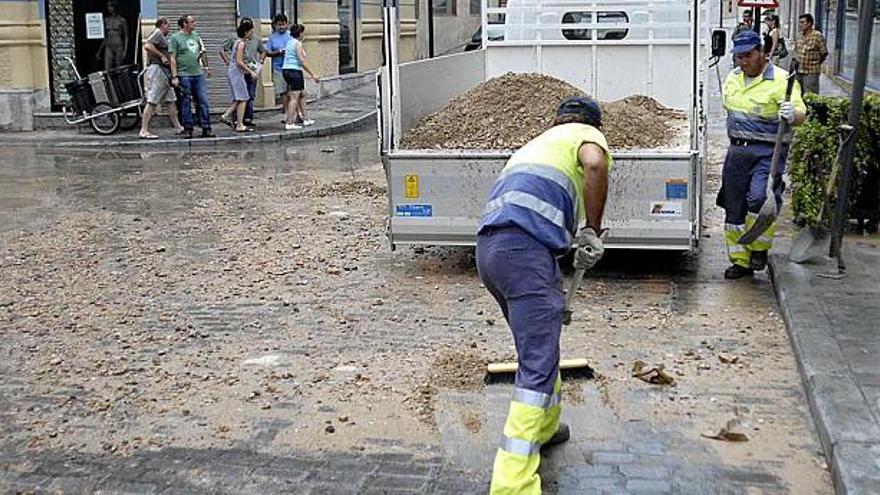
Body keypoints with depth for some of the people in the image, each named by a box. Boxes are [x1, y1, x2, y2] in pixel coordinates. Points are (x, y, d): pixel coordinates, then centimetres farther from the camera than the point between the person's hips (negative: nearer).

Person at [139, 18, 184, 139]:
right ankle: (144, 130, -12)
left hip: (163, 71, 11)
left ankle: (178, 127, 17)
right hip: (157, 69, -11)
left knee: (171, 100, 12)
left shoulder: (162, 36, 23)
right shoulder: (157, 33, -6)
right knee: (152, 101, -11)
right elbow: (147, 46, -21)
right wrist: (162, 56, -17)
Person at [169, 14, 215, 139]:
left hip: (199, 74, 5)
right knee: (186, 103, 2)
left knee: (204, 101, 1)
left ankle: (206, 128, 5)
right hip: (184, 76, -5)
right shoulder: (175, 38, -3)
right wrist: (174, 76, -12)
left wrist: (206, 67, 18)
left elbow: (202, 53, 22)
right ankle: (188, 129, 10)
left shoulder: (196, 35, 13)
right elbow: (173, 59, -6)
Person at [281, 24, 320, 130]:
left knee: (301, 95, 19)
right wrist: (312, 74, -14)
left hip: (286, 70, 9)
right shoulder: (298, 43, -11)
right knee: (294, 97, -9)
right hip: (295, 71, -9)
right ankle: (289, 123, -13)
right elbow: (302, 61, -16)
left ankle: (304, 119, 26)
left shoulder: (289, 42, 16)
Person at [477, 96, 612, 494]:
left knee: (540, 342, 28)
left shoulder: (536, 143, 37)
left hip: (488, 247, 8)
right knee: (538, 365, -9)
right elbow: (595, 164, -13)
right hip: (525, 248, -8)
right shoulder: (587, 133, 15)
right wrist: (591, 232, -4)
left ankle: (543, 427, 45)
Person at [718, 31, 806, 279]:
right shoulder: (732, 78, 11)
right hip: (737, 151, 6)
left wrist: (792, 115, -39)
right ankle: (740, 261, 18)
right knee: (734, 207, 7)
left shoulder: (781, 80, -10)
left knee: (758, 198, -23)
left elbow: (800, 113, -17)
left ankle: (759, 249, 0)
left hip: (768, 152, -6)